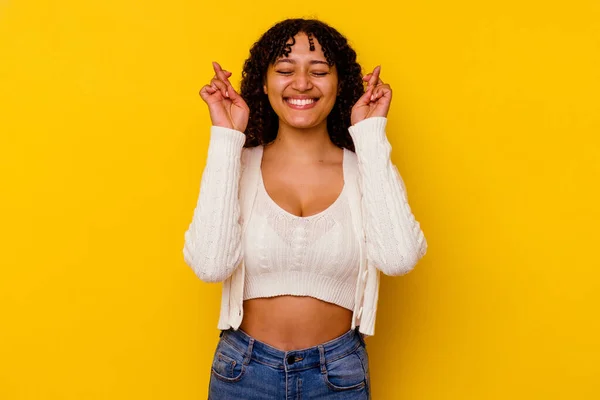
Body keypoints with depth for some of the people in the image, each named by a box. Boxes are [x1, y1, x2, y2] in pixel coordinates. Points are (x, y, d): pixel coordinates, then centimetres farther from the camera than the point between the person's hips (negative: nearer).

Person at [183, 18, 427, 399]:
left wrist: (371, 135, -17)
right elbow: (210, 264, -22)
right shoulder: (240, 166, -7)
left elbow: (398, 257, -24)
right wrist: (225, 138, -18)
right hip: (245, 369, 0)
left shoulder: (365, 168, -6)